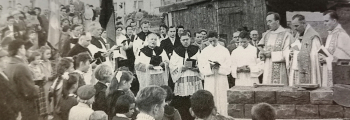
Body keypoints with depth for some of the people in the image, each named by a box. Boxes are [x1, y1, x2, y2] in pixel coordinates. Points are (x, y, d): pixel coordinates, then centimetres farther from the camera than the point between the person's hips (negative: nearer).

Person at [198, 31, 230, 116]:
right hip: (209, 80, 0)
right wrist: (210, 66, -17)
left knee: (222, 101, 0)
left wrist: (220, 66, -16)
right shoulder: (205, 51, 4)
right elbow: (201, 67, 1)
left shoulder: (224, 50, 4)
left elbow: (228, 68, 1)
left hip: (221, 80, 0)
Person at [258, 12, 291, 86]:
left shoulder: (286, 35, -6)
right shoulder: (267, 34, 13)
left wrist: (272, 54, -14)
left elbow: (287, 54, -11)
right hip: (267, 71, 5)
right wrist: (262, 54, -5)